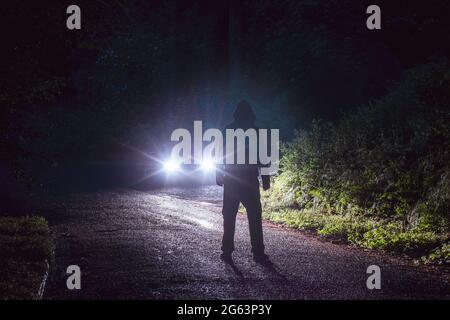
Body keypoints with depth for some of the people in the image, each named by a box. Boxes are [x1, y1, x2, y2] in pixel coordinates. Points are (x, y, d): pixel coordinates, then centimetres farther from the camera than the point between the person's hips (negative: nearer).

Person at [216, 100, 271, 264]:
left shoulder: (228, 130, 1)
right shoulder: (256, 132, -1)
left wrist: (219, 175, 7)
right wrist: (266, 179, 2)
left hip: (231, 180, 1)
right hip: (250, 181, -1)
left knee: (229, 216, 7)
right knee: (254, 217, 2)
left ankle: (227, 251, 3)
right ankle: (258, 253, -4)